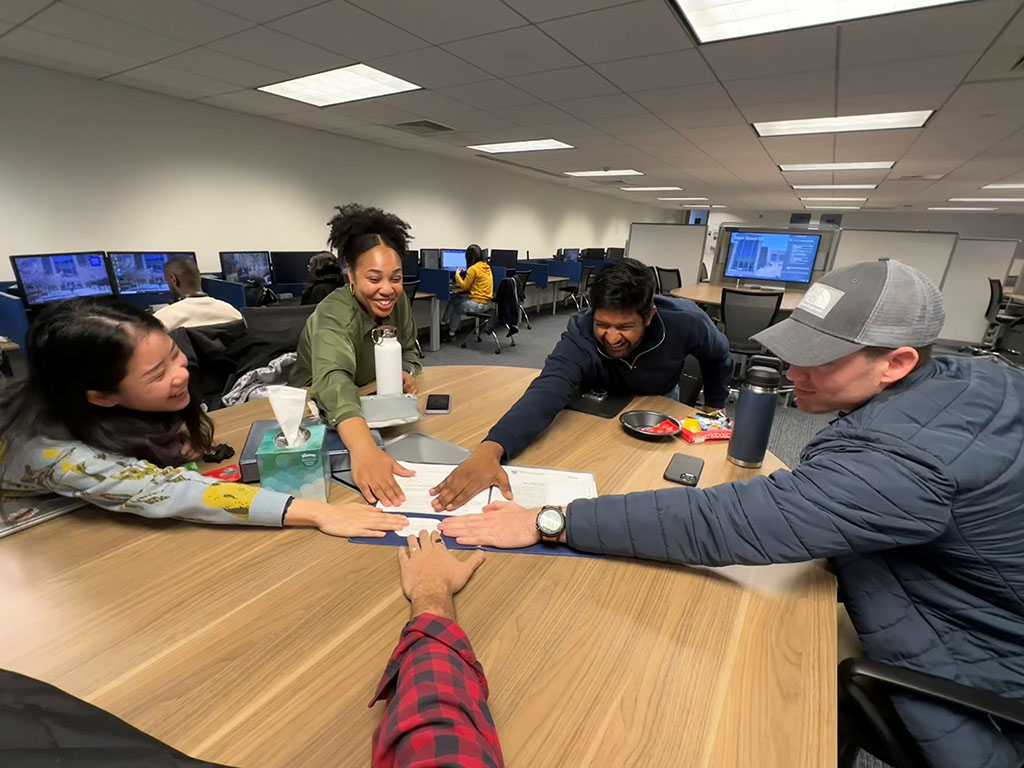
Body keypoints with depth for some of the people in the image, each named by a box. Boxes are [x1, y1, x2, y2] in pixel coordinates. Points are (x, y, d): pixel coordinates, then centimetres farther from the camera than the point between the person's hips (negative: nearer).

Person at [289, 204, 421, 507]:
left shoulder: (398, 301, -12)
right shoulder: (334, 316, -32)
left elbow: (408, 350, 3)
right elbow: (334, 382, -50)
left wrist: (406, 374, -21)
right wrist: (364, 449, -69)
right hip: (317, 408, -5)